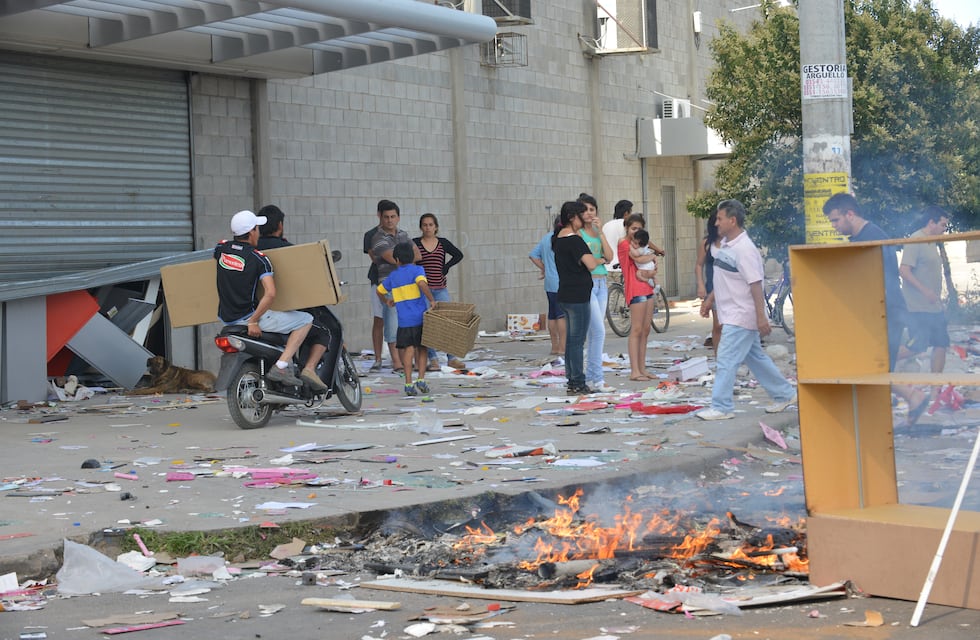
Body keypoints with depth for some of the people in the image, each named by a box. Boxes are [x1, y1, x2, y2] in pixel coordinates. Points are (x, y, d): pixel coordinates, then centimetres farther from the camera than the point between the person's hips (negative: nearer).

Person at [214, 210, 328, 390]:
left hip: (226, 318, 8)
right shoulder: (258, 258, -13)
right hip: (247, 317, -8)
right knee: (305, 320, -2)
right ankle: (281, 366, -13)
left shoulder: (221, 248, 5)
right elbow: (270, 293, -25)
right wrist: (253, 321, -20)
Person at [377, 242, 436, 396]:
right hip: (420, 317, -2)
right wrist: (432, 300, -13)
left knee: (408, 349, 2)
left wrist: (386, 301, 46)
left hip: (404, 320, 2)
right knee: (422, 349, 10)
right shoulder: (417, 270, 1)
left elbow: (380, 291, 26)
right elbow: (422, 283, -20)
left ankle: (408, 384, -5)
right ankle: (421, 379, 3)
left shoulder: (393, 276, 13)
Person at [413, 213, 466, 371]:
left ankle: (451, 358, -1)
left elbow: (458, 255, 15)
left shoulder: (443, 243, 8)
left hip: (440, 289, 2)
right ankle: (432, 359, 0)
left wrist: (446, 267, 4)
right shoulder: (414, 243, 2)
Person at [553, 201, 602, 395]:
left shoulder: (559, 238, 12)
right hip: (578, 296, -9)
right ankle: (578, 384, -2)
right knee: (577, 340, -5)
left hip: (565, 294, 9)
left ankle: (572, 382, 17)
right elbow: (590, 264, -25)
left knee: (571, 340, 13)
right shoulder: (574, 240, -16)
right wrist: (599, 260, -4)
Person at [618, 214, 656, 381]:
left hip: (647, 288, 9)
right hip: (636, 289, -9)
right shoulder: (624, 243, -6)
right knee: (636, 330, -10)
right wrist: (652, 256, 0)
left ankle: (642, 369, 11)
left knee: (645, 330, 8)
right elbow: (639, 259, -19)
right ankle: (634, 371, -11)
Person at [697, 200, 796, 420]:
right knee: (756, 357, 17)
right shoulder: (725, 245, 10)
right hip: (732, 315, 10)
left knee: (726, 361, -8)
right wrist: (710, 299, 26)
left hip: (741, 317, -10)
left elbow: (755, 284, -22)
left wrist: (761, 317, -24)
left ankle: (721, 407, -3)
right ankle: (784, 394, 28)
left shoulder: (744, 249, -20)